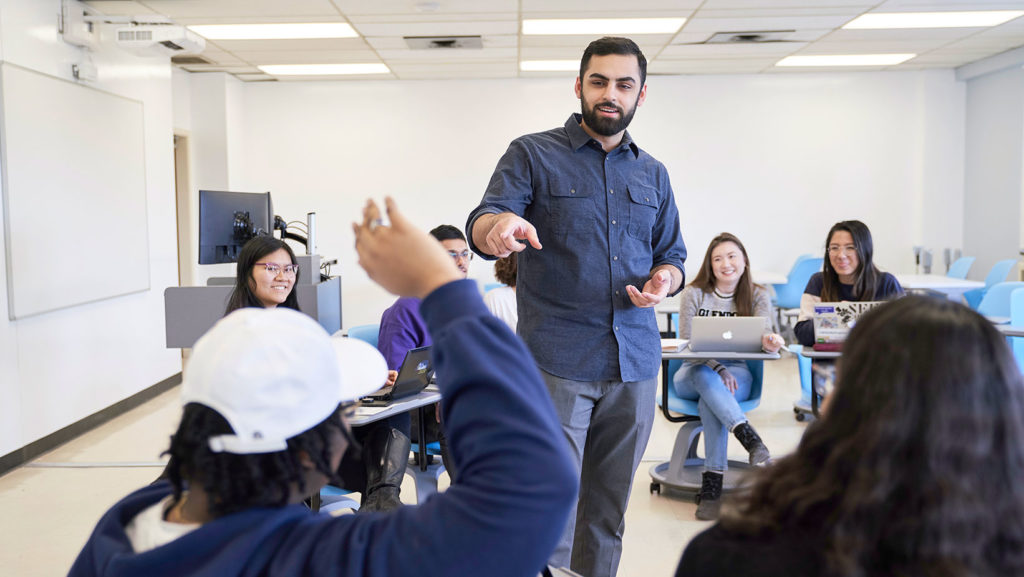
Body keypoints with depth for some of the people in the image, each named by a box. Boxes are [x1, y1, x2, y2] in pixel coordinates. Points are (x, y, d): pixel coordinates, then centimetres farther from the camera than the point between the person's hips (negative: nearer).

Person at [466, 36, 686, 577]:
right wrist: (498, 226, -36)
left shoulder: (653, 174, 16)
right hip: (556, 364, -4)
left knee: (608, 515, 12)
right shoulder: (533, 155, 3)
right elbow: (480, 227, -11)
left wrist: (665, 279, -4)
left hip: (635, 364, 4)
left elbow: (672, 255, 21)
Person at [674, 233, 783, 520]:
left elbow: (764, 332, -13)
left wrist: (770, 341, -39)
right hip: (693, 374, 0)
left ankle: (711, 487, -37)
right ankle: (753, 442, -49)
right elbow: (688, 344, -8)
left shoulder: (757, 296, 5)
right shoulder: (694, 294, 1)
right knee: (706, 378, -38)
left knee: (710, 399, -35)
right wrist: (718, 369, -24)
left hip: (737, 372, 0)